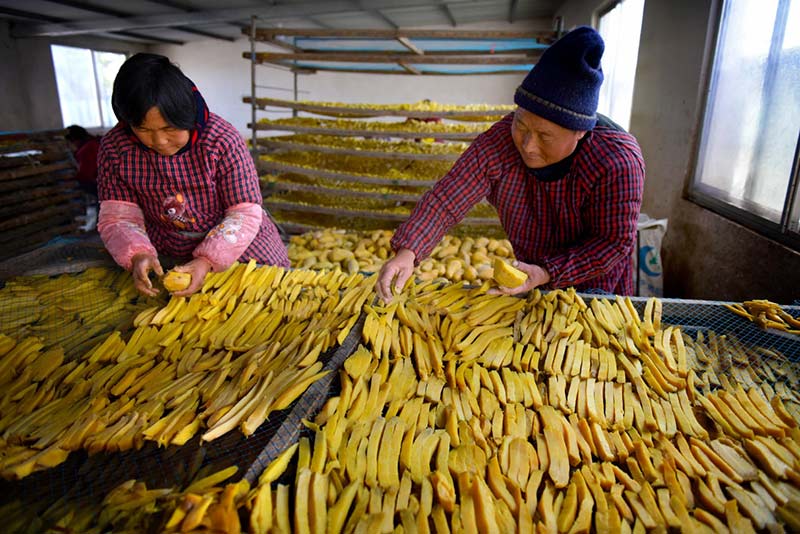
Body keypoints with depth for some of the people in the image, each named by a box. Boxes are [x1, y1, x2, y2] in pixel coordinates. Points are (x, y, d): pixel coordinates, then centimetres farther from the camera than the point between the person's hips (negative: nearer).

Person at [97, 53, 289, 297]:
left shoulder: (222, 140, -24)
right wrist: (137, 255, -32)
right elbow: (117, 217, -10)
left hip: (234, 237, -2)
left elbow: (244, 213, -22)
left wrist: (207, 261, -35)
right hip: (163, 244, 3)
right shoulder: (114, 147, -13)